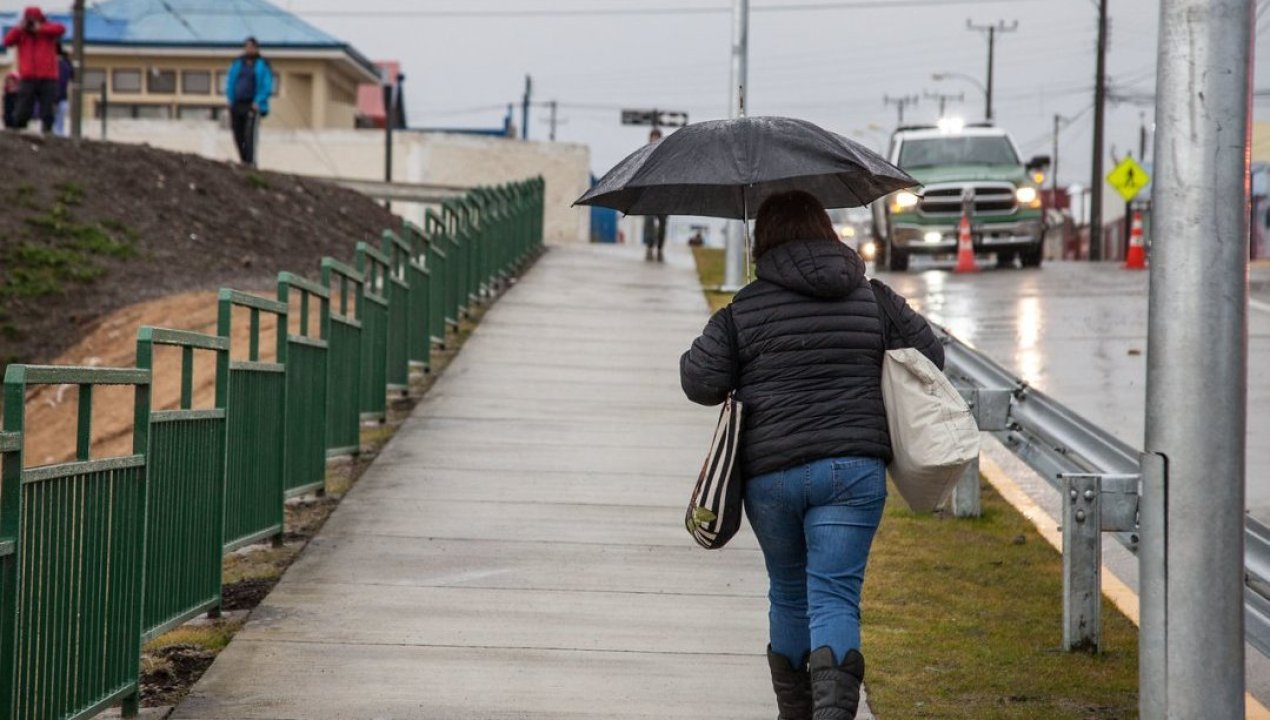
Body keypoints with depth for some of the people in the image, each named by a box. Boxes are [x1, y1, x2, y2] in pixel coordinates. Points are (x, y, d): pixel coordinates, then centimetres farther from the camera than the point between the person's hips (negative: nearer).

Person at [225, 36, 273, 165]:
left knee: (249, 134, -18)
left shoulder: (263, 65, 2)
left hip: (252, 105, -5)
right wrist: (231, 101, 8)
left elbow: (267, 86, -3)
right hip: (237, 105, 5)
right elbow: (230, 83, 19)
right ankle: (244, 161, 16)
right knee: (238, 136, 4)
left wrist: (258, 102, -13)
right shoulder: (237, 64, 14)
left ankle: (250, 162, -23)